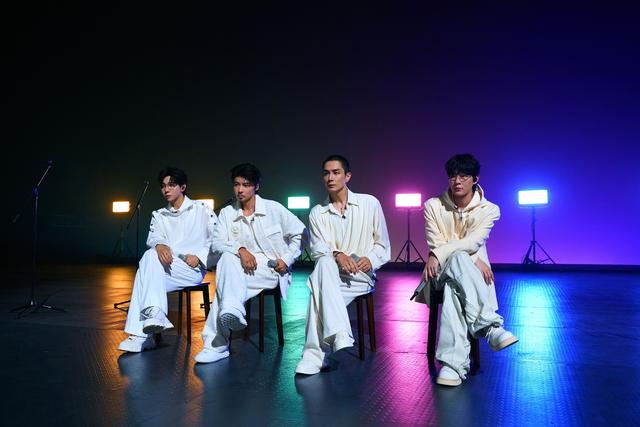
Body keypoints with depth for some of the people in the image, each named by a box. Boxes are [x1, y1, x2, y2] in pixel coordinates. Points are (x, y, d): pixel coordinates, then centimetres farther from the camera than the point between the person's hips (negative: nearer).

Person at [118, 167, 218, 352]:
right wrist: (159, 245, -23)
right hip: (167, 268, 4)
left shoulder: (201, 210, 10)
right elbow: (153, 237, 2)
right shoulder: (158, 215, 22)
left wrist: (199, 256, -11)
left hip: (193, 269, -4)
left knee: (149, 262, -27)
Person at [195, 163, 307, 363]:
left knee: (225, 281, -29)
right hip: (244, 269, 3)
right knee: (228, 258, -32)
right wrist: (240, 250, -24)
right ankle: (232, 312, -43)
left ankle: (216, 344, -31)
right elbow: (217, 243, -5)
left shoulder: (274, 209, 1)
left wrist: (287, 259, -6)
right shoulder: (227, 213, 8)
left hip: (272, 270, -3)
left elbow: (301, 234, 6)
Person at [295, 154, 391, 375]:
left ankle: (315, 354, -33)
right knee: (324, 263, -38)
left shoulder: (369, 203, 9)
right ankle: (341, 340, -45)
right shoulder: (317, 213, 13)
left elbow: (383, 245, 10)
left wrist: (370, 260, -13)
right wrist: (336, 255, -24)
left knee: (319, 288, -34)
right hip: (331, 274, 2)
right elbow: (317, 249, -1)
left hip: (362, 276, -2)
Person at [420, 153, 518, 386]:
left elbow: (473, 242, -14)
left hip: (471, 275, 0)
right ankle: (490, 326, -42)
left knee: (453, 288, -39)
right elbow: (435, 245, -6)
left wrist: (438, 255, -24)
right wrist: (474, 260, -17)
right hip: (443, 272, 0)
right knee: (459, 259, -39)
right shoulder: (433, 206, 4)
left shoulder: (489, 209, 3)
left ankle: (452, 363, -45)